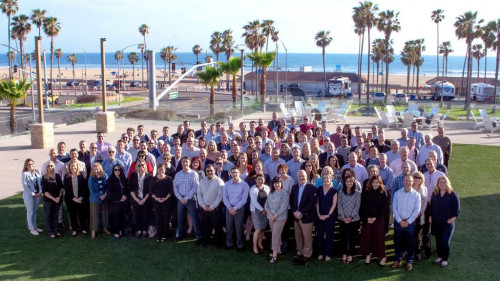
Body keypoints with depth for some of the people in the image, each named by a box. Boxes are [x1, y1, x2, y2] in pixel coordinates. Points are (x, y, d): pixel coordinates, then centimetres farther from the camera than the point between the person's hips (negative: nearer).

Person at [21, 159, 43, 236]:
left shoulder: (36, 172, 8)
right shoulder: (24, 174, -9)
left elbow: (40, 182, 7)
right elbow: (25, 186, -12)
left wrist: (40, 191, -6)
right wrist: (33, 194, -13)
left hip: (38, 194, 5)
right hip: (29, 196, -5)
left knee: (35, 211, 14)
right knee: (30, 212, 2)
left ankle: (35, 227, 24)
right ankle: (31, 229, 9)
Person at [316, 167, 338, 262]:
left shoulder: (334, 191, -2)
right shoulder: (319, 189, 6)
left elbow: (334, 204, -5)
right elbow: (317, 203, 6)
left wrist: (328, 215, -10)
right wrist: (319, 214, -3)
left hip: (329, 216, -3)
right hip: (320, 216, 3)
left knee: (329, 235, 3)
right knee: (319, 234, 5)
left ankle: (328, 254, 11)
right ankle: (320, 253, 16)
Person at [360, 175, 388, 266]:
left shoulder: (383, 193, 0)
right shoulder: (366, 192, 2)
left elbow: (384, 207, -3)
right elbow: (362, 206, 0)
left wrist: (375, 218, -11)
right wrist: (367, 217, -10)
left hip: (378, 219, -1)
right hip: (367, 218, 1)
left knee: (379, 236, -3)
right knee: (366, 236, 0)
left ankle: (382, 256, 6)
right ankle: (367, 254, 14)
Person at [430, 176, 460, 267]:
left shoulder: (452, 195, -8)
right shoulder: (435, 194, 4)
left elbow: (456, 209, -5)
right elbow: (431, 206, 14)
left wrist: (452, 218, -14)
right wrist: (431, 217, 9)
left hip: (447, 223, -4)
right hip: (436, 223, 4)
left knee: (445, 242, -5)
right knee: (438, 240, 12)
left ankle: (445, 259, 12)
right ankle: (440, 256, 29)